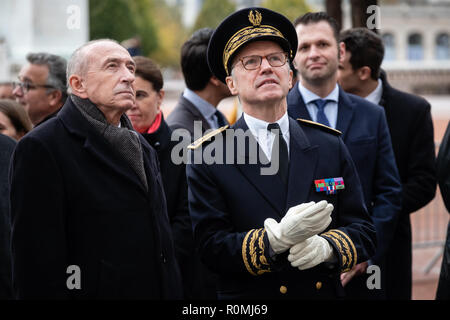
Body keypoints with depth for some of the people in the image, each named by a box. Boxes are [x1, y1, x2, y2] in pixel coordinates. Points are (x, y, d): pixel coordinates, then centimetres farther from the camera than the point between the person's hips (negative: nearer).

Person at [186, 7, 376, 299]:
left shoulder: (330, 146, 0)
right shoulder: (207, 157, -8)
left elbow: (363, 231, -1)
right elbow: (211, 247, -14)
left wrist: (327, 247, -20)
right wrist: (276, 240, -28)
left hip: (326, 292, 3)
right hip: (249, 302, -2)